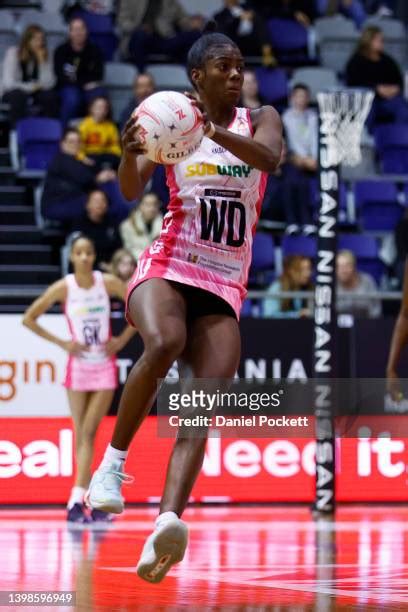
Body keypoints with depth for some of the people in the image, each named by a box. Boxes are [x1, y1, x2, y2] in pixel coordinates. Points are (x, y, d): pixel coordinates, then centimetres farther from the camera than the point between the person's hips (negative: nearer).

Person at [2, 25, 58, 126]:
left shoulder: (44, 56, -5)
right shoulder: (13, 53, -15)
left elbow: (48, 84, -17)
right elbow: (8, 83, -23)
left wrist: (42, 61, -23)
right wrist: (31, 87, -18)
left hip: (34, 93, 3)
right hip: (13, 93, -3)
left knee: (50, 96, -27)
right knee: (19, 95, -37)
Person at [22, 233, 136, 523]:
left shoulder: (108, 283, -6)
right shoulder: (63, 288, -7)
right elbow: (29, 319, 0)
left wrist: (123, 338, -2)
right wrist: (62, 343, -5)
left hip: (105, 366, 0)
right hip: (79, 366, 1)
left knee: (88, 433, -9)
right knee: (82, 435, 0)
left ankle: (77, 501, -11)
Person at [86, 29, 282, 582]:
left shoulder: (258, 120, 8)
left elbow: (269, 157, -15)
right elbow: (131, 192, -6)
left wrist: (217, 132, -33)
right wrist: (130, 153, -28)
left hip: (225, 286, 2)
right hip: (167, 267, -2)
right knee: (164, 345, -36)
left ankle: (166, 525, -33)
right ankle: (114, 461, -19)